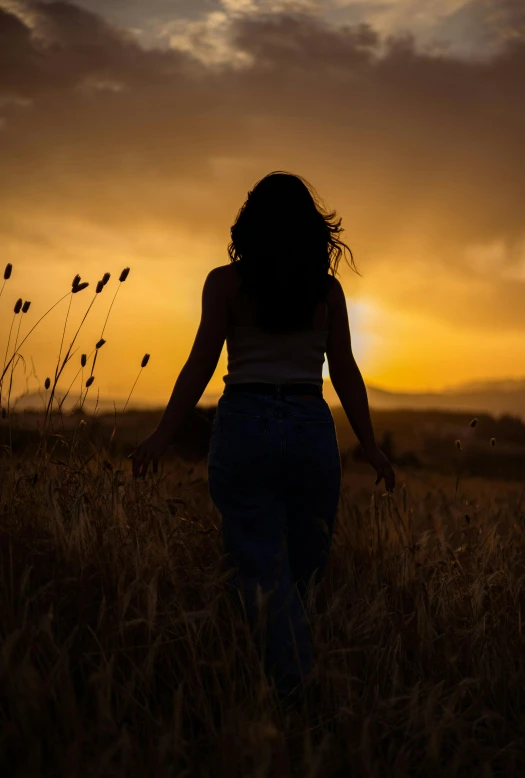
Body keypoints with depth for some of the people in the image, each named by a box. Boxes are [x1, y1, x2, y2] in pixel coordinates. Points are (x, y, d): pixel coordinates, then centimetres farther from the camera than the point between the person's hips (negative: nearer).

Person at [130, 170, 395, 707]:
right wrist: (370, 447, 10)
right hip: (312, 429, 2)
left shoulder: (226, 282, 0)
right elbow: (345, 374, 4)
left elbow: (201, 364, -5)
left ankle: (294, 688, -7)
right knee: (305, 567, 13)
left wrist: (162, 435, 0)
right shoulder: (327, 288, 6)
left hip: (245, 425, -2)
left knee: (260, 568, 0)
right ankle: (303, 680, 20)